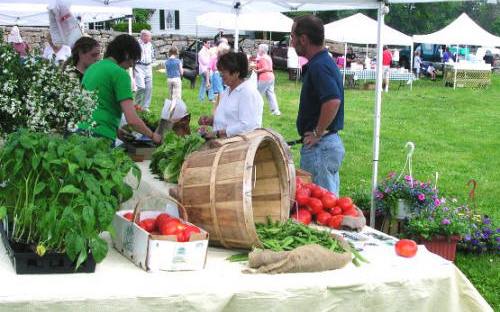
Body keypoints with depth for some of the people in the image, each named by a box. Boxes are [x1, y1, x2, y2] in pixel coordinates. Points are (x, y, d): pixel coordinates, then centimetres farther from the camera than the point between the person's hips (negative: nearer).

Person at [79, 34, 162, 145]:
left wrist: (115, 130, 20)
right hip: (100, 136, -8)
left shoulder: (92, 68, 15)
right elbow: (132, 120, -14)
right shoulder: (120, 74, -8)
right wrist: (152, 135, 1)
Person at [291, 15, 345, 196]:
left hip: (320, 147, -10)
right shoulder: (325, 62, 13)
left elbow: (333, 101, -32)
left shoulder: (318, 66, -18)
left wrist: (317, 134, -22)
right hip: (332, 143, 10)